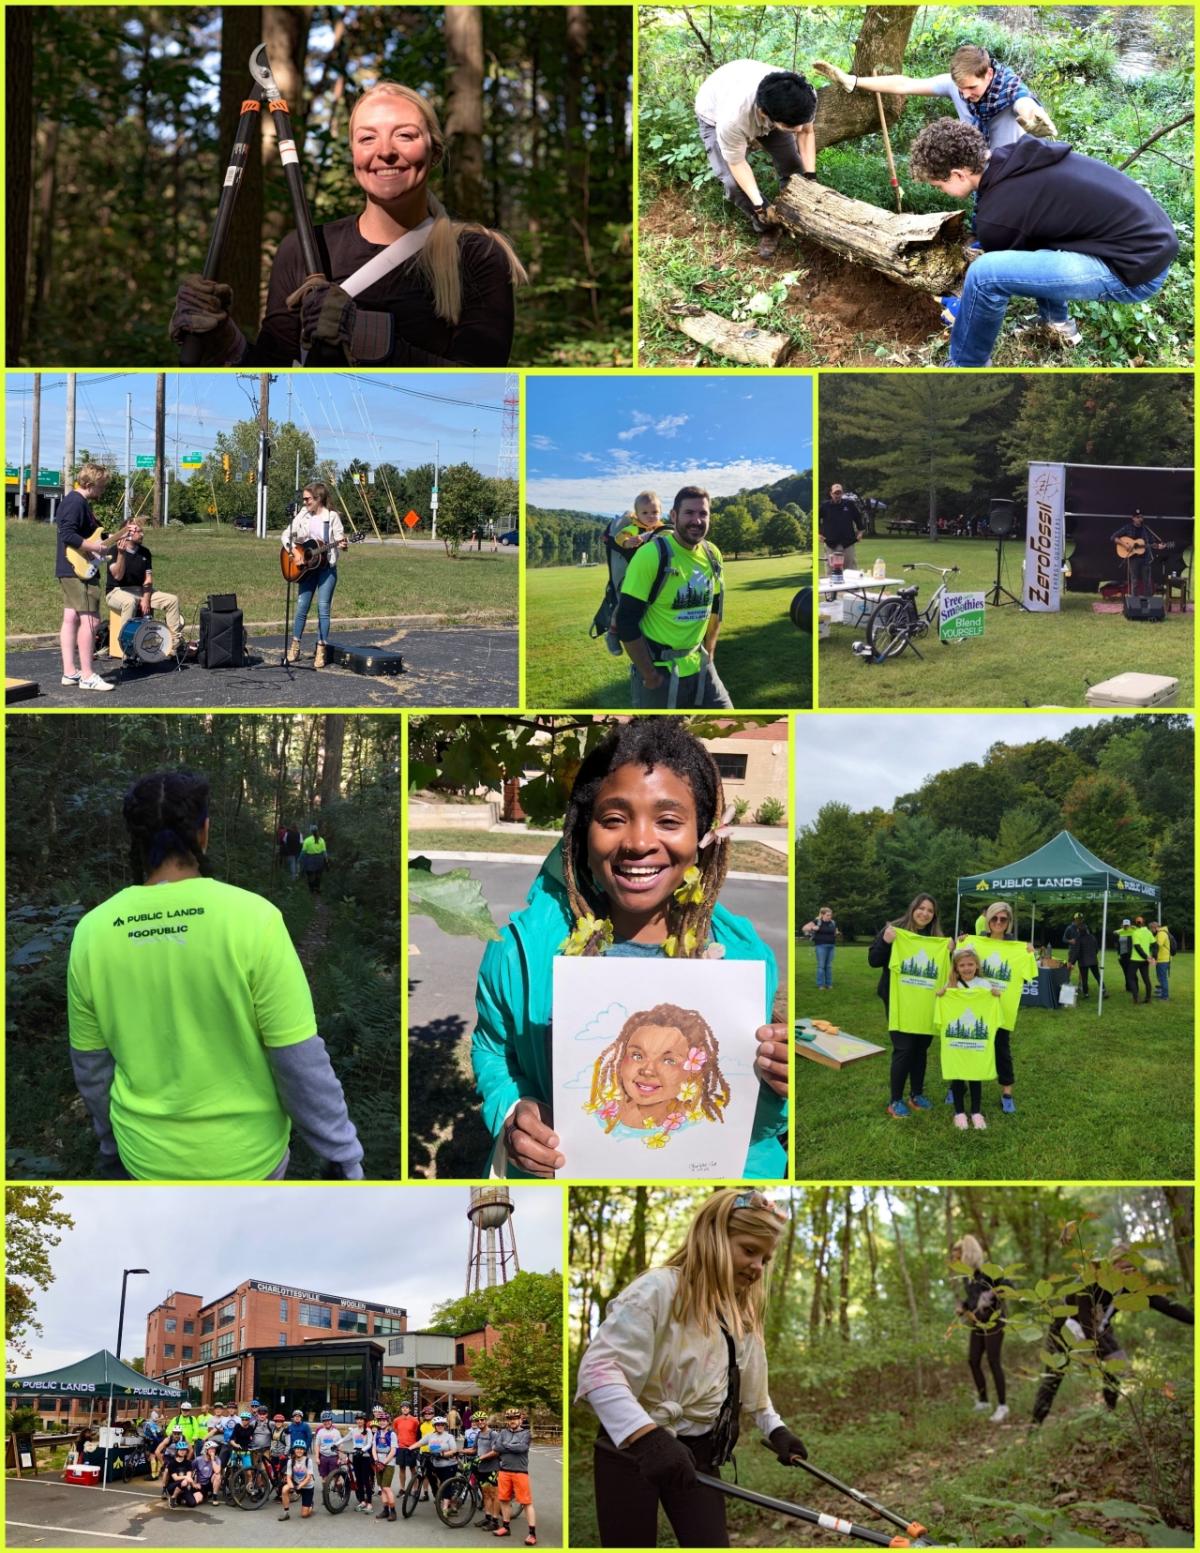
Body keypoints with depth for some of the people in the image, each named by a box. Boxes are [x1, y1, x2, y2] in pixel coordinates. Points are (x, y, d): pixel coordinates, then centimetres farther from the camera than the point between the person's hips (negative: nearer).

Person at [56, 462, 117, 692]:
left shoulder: (73, 500, 18)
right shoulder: (77, 503, -15)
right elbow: (67, 535, -25)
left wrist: (110, 540, 18)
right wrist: (94, 547, -20)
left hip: (68, 570, 11)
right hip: (80, 570, -11)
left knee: (71, 618, 9)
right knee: (90, 619, -11)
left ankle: (70, 672, 9)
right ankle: (87, 676, -12)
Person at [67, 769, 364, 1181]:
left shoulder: (93, 931, -9)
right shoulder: (251, 918, -21)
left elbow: (91, 1065, 2)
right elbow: (300, 1060, -17)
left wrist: (113, 1144, 18)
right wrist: (342, 1154, -6)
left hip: (150, 1154, 2)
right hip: (242, 1152, -2)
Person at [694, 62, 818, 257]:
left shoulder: (805, 98, -37)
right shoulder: (733, 118, -48)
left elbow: (806, 132, -13)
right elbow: (737, 162, -28)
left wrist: (810, 175, -17)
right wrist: (759, 205, -25)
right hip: (715, 115, -3)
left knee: (792, 164, -1)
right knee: (733, 182, -16)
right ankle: (767, 228, 9)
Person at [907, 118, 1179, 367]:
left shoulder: (998, 214, -16)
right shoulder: (1017, 156, 7)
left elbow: (991, 275, 4)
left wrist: (962, 308, 24)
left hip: (1137, 266, -9)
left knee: (985, 274, -17)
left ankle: (966, 367, 6)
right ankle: (1056, 321, 34)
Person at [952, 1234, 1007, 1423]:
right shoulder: (967, 1276, 8)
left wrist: (991, 1295, -27)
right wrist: (962, 1307, 2)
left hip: (993, 1320, -8)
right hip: (977, 1323, 8)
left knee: (993, 1362, -6)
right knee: (973, 1361, 5)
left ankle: (1002, 1406, 1)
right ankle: (983, 1401, 17)